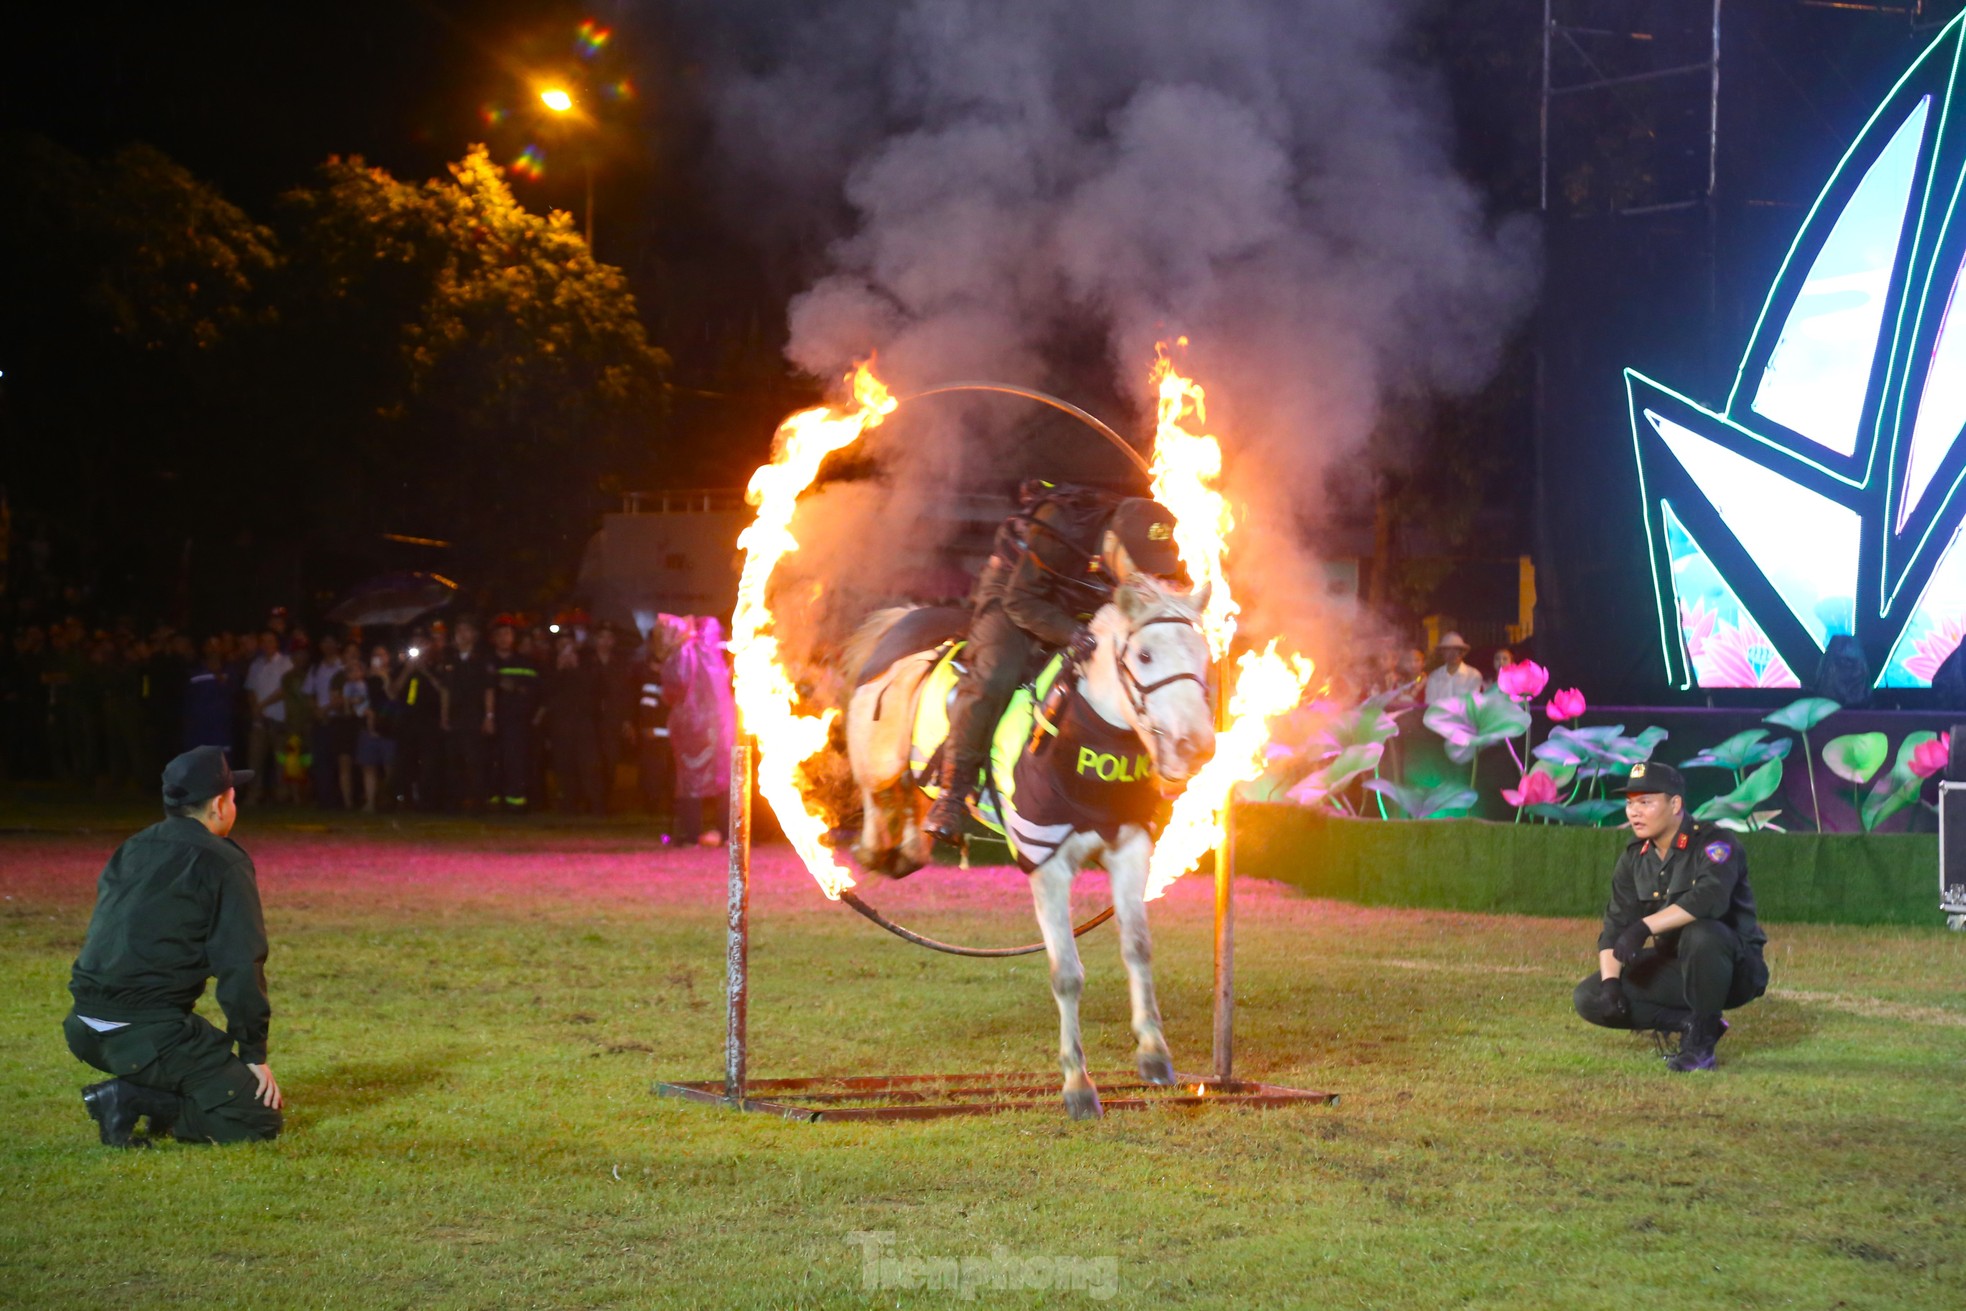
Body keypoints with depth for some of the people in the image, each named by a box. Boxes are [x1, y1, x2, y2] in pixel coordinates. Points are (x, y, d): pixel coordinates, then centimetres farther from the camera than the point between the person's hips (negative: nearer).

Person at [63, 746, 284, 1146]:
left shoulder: (131, 850, 18)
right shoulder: (223, 862, -5)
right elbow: (241, 967, -10)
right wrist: (254, 1054, -2)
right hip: (148, 1034, -8)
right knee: (258, 1120, -2)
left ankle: (150, 1100, 7)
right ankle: (133, 1100, -14)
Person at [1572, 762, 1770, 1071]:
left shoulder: (1714, 844, -17)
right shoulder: (1634, 858, 4)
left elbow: (1710, 898, -37)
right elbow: (1614, 927, 1)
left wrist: (1645, 927, -43)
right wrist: (1610, 981, -16)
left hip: (1736, 970, -6)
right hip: (1672, 967, 6)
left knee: (1699, 934, -40)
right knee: (1589, 998, -9)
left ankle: (1701, 1041, -20)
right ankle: (1691, 1022, -3)